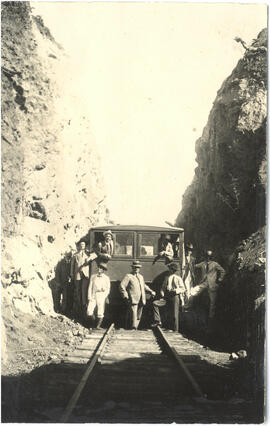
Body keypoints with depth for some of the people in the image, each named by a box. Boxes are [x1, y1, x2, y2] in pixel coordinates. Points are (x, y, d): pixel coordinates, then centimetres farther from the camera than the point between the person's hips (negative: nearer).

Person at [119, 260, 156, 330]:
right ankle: (133, 329, -15)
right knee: (134, 315, -15)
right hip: (133, 300, -7)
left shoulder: (141, 276, 23)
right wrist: (125, 296, -13)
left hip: (141, 300, 7)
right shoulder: (128, 276, 0)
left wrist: (151, 291, 22)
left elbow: (144, 286, 35)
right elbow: (122, 286, -6)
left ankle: (135, 328, 17)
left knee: (139, 316, 9)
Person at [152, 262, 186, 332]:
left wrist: (175, 290, -18)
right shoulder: (166, 277, 15)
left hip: (175, 297, -4)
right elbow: (163, 287, 19)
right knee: (155, 303, -16)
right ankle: (158, 321, -13)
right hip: (167, 297, 4)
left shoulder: (178, 278, 2)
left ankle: (175, 331, 7)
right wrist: (162, 293, -1)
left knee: (175, 315, -4)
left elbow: (183, 289, 0)